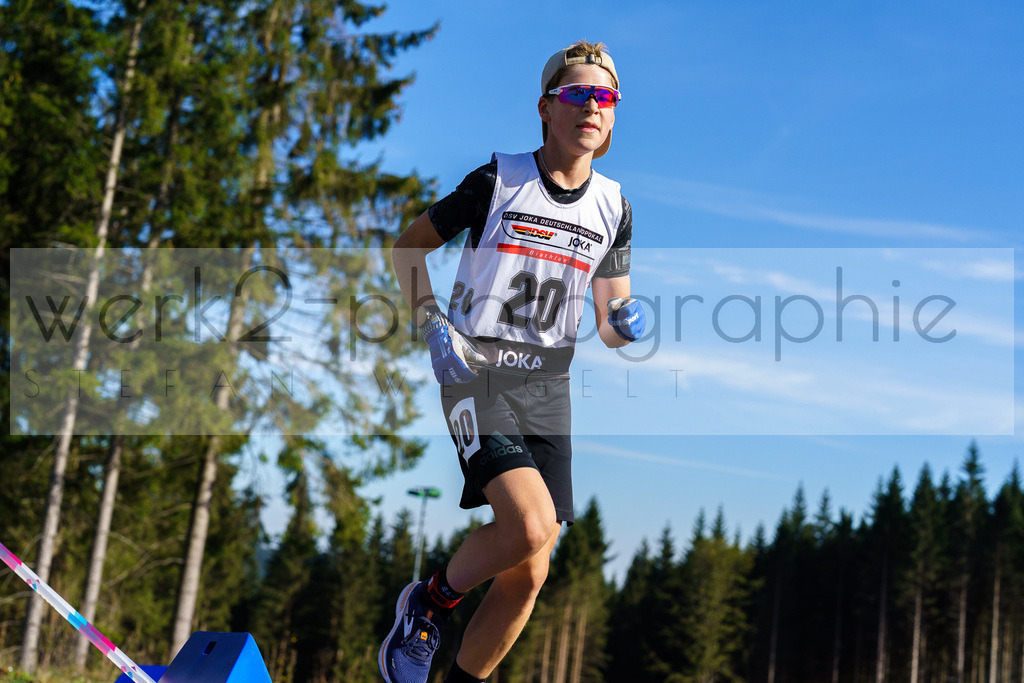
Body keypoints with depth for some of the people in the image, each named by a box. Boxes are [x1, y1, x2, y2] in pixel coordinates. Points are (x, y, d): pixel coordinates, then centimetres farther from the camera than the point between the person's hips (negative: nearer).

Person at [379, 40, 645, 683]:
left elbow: (609, 325, 12)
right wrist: (435, 326, -7)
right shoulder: (499, 180, -5)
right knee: (531, 524, -26)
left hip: (548, 388, 5)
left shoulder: (613, 206, 7)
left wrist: (626, 322, -11)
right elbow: (408, 245, 6)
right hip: (477, 371, -5)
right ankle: (429, 604, 1)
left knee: (528, 573, 0)